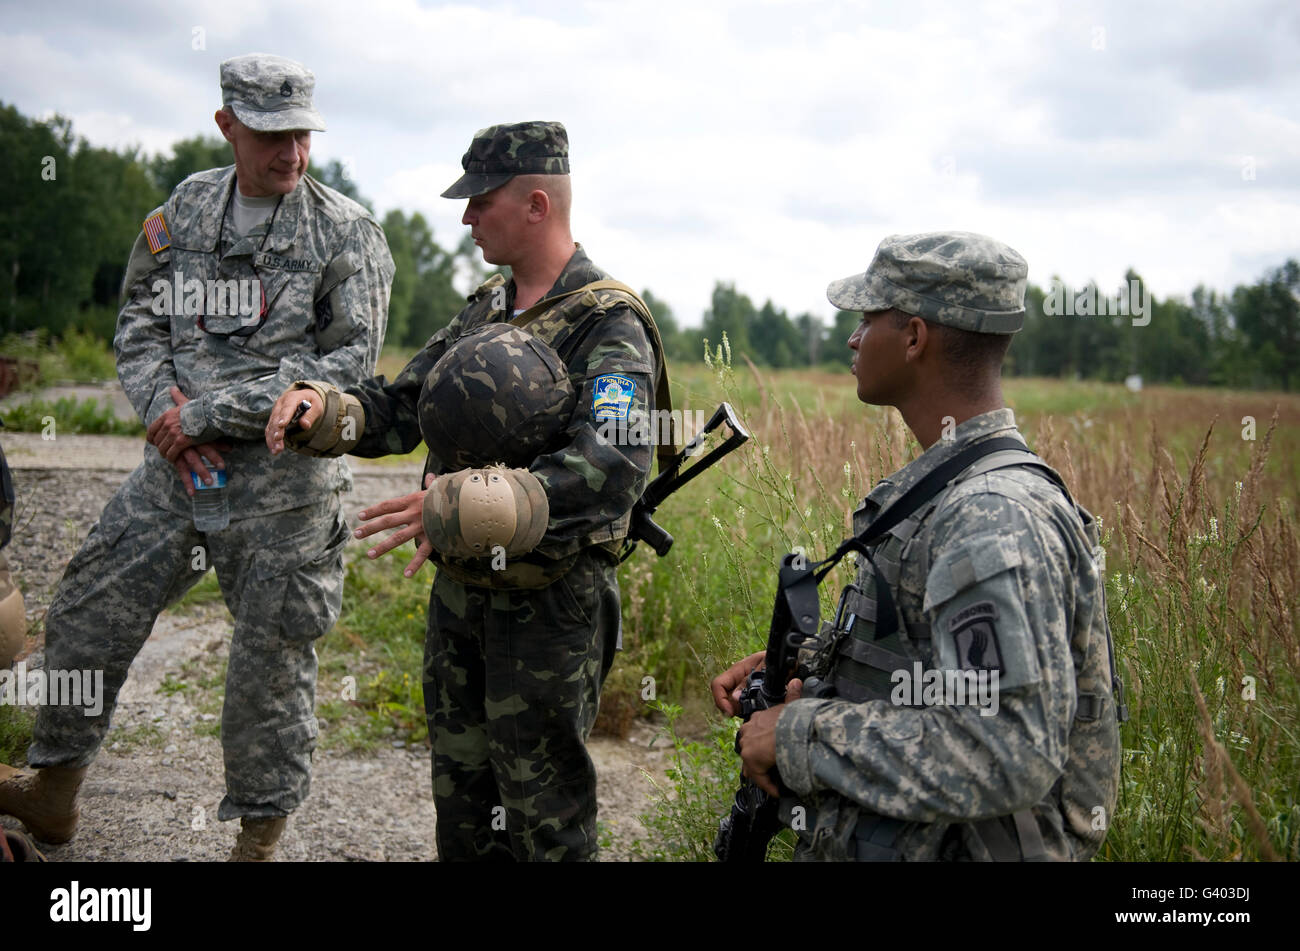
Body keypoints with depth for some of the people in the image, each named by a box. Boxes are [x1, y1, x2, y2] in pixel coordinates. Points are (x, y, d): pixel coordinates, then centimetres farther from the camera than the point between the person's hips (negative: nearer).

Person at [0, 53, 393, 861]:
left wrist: (212, 411, -15)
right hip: (180, 463, 5)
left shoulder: (348, 234, -7)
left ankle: (259, 832, 23)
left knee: (272, 655, 4)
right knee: (91, 611, 11)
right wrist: (167, 412, -9)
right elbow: (140, 324, 11)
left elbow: (347, 364, -13)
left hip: (286, 476, -4)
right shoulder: (185, 210, 7)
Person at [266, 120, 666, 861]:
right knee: (462, 794, 20)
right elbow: (403, 408, 13)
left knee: (544, 819, 5)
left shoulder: (609, 326, -17)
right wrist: (321, 407, -9)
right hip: (459, 590, 8)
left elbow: (614, 466, -32)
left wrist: (469, 503, -42)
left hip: (549, 604, -7)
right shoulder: (486, 309, 10)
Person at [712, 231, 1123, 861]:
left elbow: (1004, 759, -31)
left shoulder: (995, 521, -24)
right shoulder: (952, 487, 7)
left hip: (945, 846, -8)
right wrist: (801, 666, 6)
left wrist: (798, 735, -23)